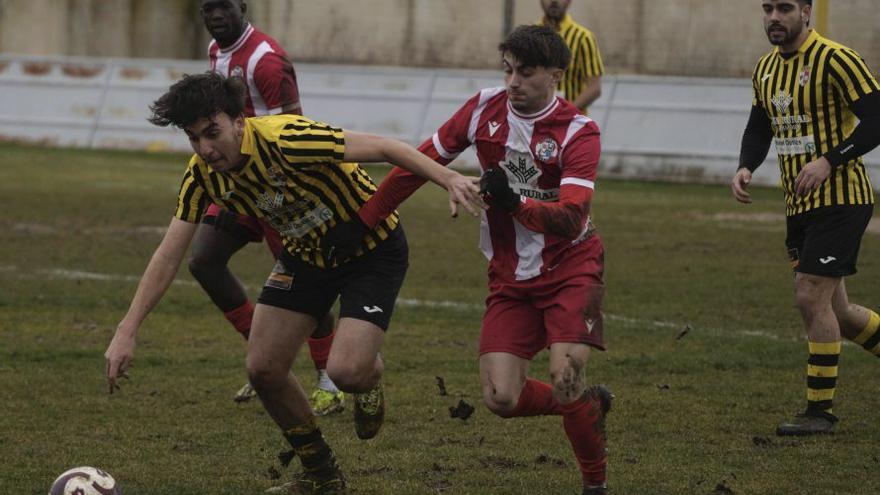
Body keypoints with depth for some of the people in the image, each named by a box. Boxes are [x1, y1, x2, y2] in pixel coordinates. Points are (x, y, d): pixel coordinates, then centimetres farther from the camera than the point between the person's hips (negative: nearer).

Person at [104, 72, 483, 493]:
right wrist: (127, 331, -14)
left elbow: (383, 148, -31)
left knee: (346, 372, -22)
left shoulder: (286, 140, -34)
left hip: (373, 249, -6)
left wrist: (449, 179, -41)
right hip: (305, 253, 6)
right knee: (263, 368, -2)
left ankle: (370, 378, 18)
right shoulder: (203, 174, -14)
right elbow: (169, 255, -8)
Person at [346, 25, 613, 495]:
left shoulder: (578, 132, -14)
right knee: (501, 398, -9)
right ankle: (589, 404, 21)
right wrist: (363, 221, 8)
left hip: (570, 270, -4)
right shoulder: (486, 108, -3)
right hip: (509, 279, 4)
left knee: (564, 382, -21)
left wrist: (514, 202, -42)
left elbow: (570, 218, -26)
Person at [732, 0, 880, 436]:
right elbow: (759, 127, 21)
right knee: (834, 311, 11)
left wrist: (828, 161, -25)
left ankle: (820, 411, -3)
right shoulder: (766, 69, 11)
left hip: (840, 199, -8)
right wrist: (745, 168, 2)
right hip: (799, 205, 8)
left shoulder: (834, 60, -14)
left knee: (812, 298, -12)